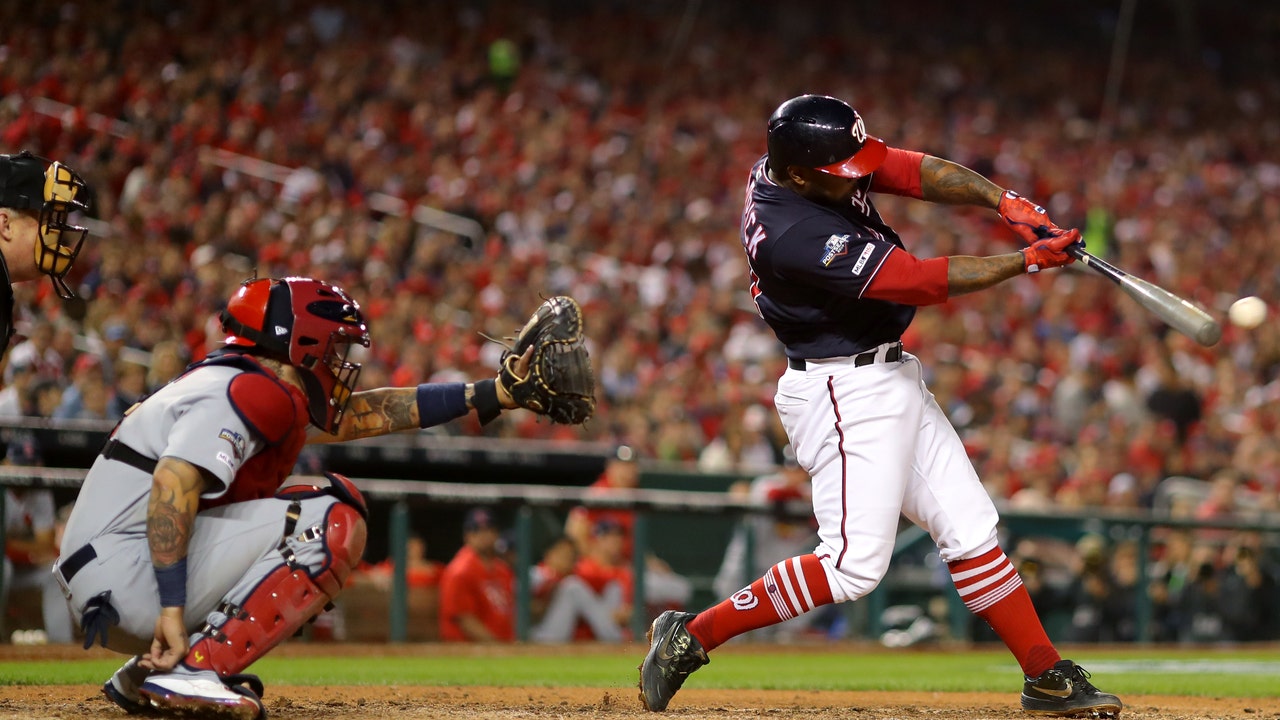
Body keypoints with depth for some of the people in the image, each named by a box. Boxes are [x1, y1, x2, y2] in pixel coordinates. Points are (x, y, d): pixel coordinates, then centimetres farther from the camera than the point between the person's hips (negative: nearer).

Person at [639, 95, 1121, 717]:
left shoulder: (803, 161, -2)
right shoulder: (796, 237, -29)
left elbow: (919, 172, 0)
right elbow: (926, 281, -24)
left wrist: (1004, 201, -15)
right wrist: (1028, 262, -15)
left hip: (890, 382, 10)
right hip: (847, 394, -10)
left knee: (970, 530, 9)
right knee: (855, 564, -13)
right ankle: (691, 636, -3)